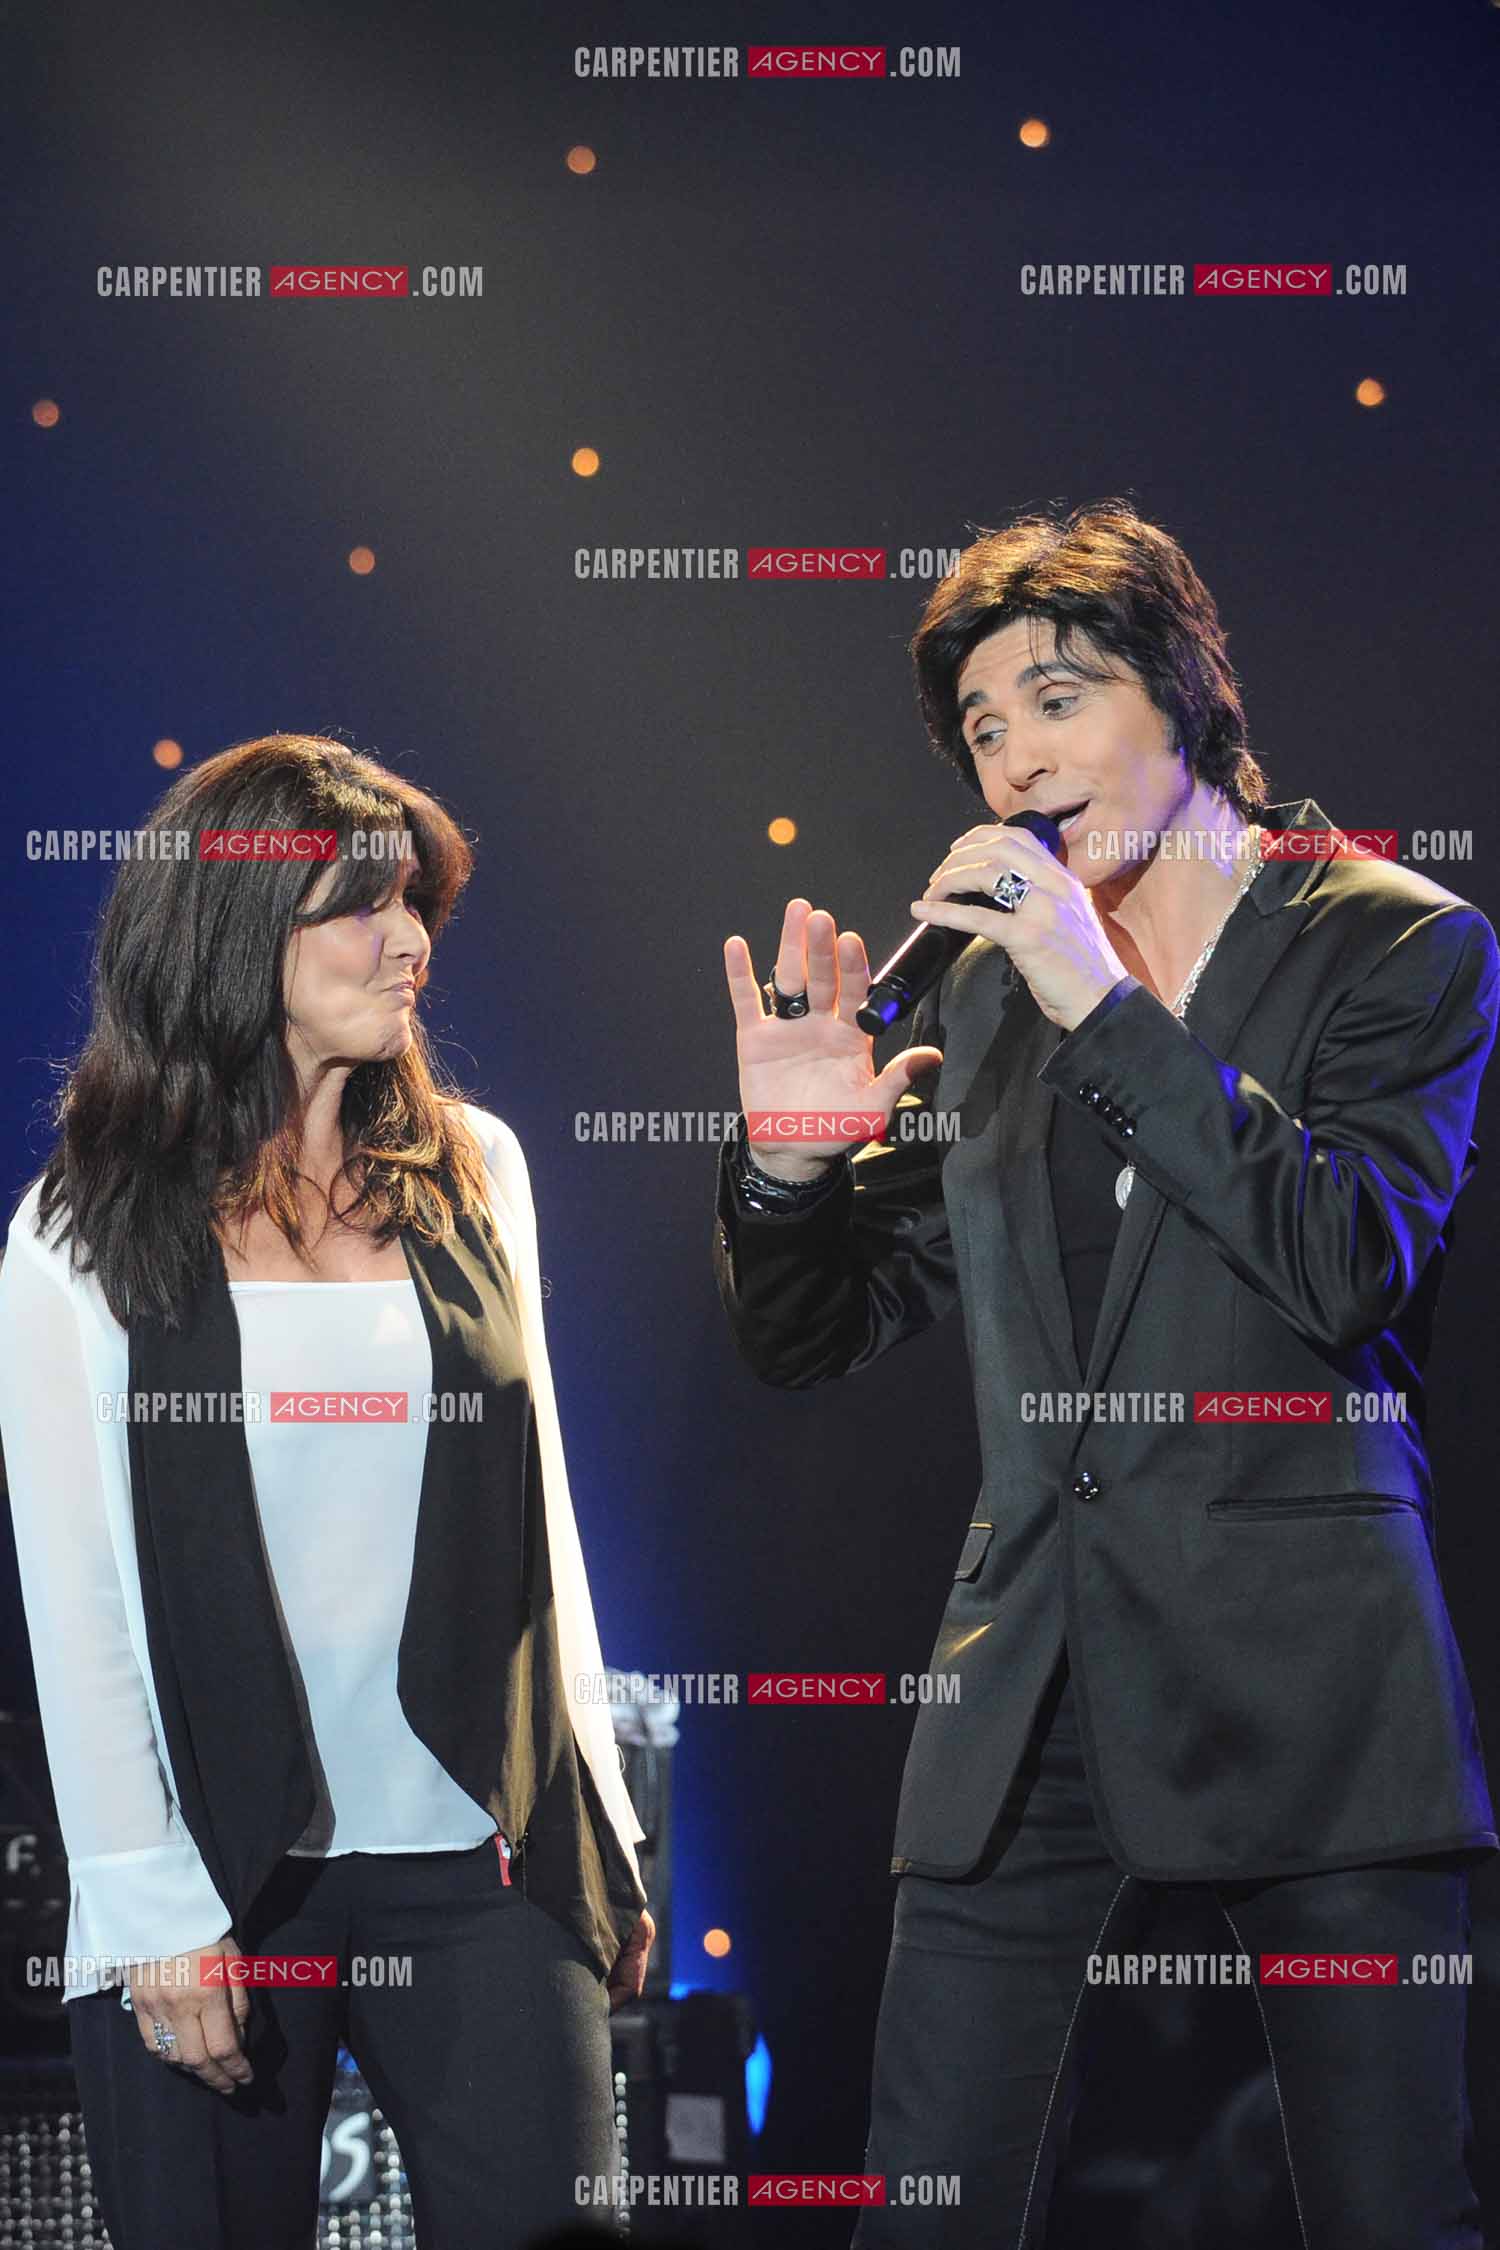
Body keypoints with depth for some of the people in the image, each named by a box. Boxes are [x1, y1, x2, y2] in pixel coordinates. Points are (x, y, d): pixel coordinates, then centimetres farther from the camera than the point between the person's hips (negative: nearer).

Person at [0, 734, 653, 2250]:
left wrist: (600, 1829, 13)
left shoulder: (470, 1171, 9)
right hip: (220, 1877, -2)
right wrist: (156, 1911, -8)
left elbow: (536, 1513, 14)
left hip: (487, 1862, 3)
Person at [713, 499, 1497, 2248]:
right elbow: (809, 1340, 18)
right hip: (1034, 1695, 4)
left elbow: (1354, 1264, -12)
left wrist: (1109, 1007, -12)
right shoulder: (984, 994, 16)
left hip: (1306, 1682, -4)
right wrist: (789, 1159, -4)